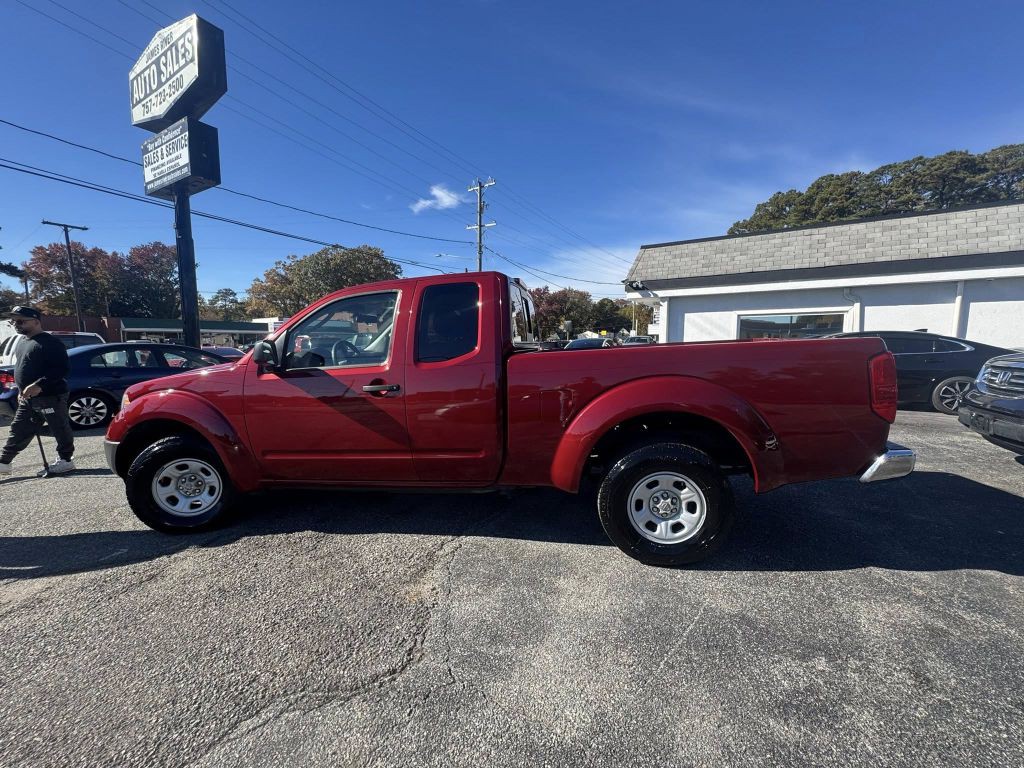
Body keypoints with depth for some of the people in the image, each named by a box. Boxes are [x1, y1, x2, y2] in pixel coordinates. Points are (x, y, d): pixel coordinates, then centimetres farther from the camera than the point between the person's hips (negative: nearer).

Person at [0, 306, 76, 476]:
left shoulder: (50, 343, -14)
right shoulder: (24, 342, 16)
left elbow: (63, 369, -22)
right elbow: (23, 369, 27)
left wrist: (39, 385, -29)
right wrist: (22, 390, 21)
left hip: (50, 396, -9)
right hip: (27, 398, 9)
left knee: (60, 429, 2)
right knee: (18, 430, 14)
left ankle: (66, 460, 12)